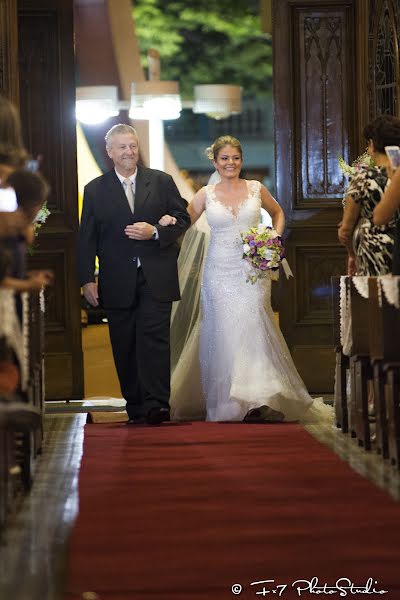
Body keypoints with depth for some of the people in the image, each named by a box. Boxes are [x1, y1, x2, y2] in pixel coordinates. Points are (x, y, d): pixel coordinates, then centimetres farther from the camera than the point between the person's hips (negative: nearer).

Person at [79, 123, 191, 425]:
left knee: (154, 338, -11)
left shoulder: (162, 182, 7)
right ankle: (135, 407, 11)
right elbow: (87, 238, 5)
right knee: (125, 347, 4)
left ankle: (156, 404, -14)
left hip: (156, 278, -1)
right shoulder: (95, 190, 6)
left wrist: (155, 232, -11)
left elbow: (183, 218, 7)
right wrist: (87, 279, -1)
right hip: (117, 283, 1)